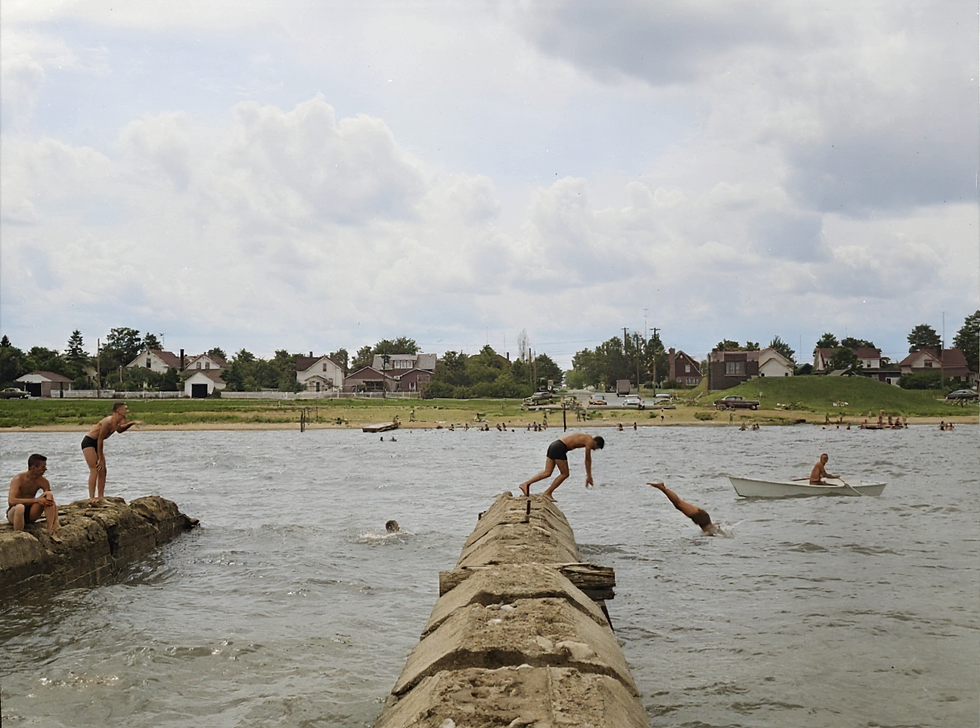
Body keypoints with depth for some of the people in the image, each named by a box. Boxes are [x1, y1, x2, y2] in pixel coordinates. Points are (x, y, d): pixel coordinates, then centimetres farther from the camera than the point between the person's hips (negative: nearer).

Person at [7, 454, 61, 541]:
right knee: (20, 507, -40)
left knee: (49, 495, -18)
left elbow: (51, 499, 0)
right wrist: (36, 500, -33)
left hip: (30, 514, 5)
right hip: (14, 513, -5)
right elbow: (11, 501, -31)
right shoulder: (18, 479, -18)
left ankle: (51, 531, -22)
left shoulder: (42, 481, -3)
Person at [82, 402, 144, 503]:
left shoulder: (117, 423, 1)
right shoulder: (108, 422, -27)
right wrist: (101, 459, -18)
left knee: (102, 471, 6)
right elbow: (100, 440, -23)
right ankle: (91, 498, -16)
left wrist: (133, 422, 11)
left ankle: (101, 497, 9)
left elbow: (120, 429, 26)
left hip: (97, 443, 9)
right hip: (89, 442, -9)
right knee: (94, 470, -16)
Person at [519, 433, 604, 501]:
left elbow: (587, 460, 31)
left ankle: (525, 484, -7)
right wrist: (589, 477, 8)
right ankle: (548, 493, 5)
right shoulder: (590, 441, -1)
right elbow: (588, 460, 0)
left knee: (547, 472, 4)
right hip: (560, 448, -9)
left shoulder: (586, 438, 26)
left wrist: (588, 476, 35)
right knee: (564, 474, 4)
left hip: (554, 445, 9)